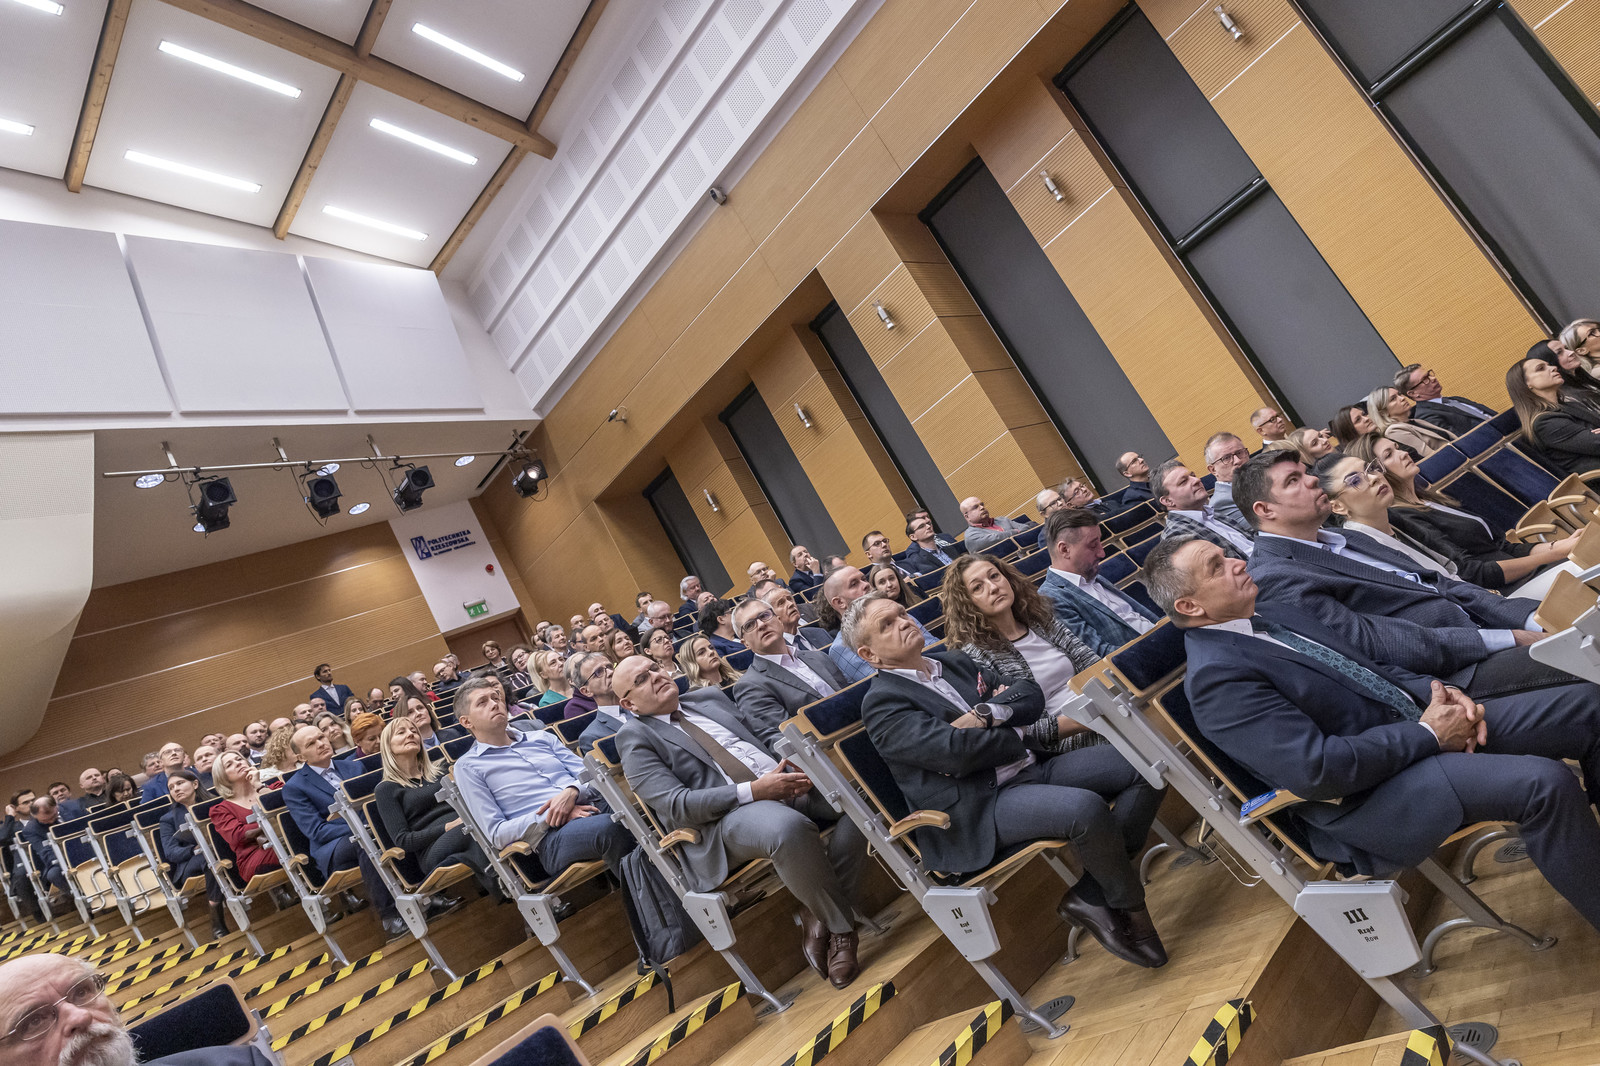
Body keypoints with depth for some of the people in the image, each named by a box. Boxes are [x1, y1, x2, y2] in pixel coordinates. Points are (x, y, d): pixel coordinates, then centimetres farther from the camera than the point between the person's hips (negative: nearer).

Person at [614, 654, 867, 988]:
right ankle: (840, 926, -11)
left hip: (783, 783, 6)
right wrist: (754, 791, -18)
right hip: (723, 820, -6)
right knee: (788, 827, -38)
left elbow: (769, 739, 23)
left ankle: (818, 915, -7)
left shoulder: (711, 701, 23)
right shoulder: (635, 737, 5)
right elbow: (674, 805, -9)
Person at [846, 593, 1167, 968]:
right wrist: (1018, 735, -3)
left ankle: (1091, 896, -4)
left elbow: (1031, 694, 10)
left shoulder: (953, 662, 17)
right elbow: (956, 750, -20)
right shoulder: (882, 703, -7)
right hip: (980, 809, -8)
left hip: (1032, 768, 8)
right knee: (1086, 808, -31)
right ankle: (1130, 908, -1)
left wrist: (989, 713, -11)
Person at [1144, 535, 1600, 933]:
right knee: (1543, 783, -27)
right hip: (1365, 799, -9)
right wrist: (1428, 733, -16)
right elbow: (1315, 769, -25)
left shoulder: (1278, 614, 10)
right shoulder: (1214, 675, -20)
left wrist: (1433, 689, -2)